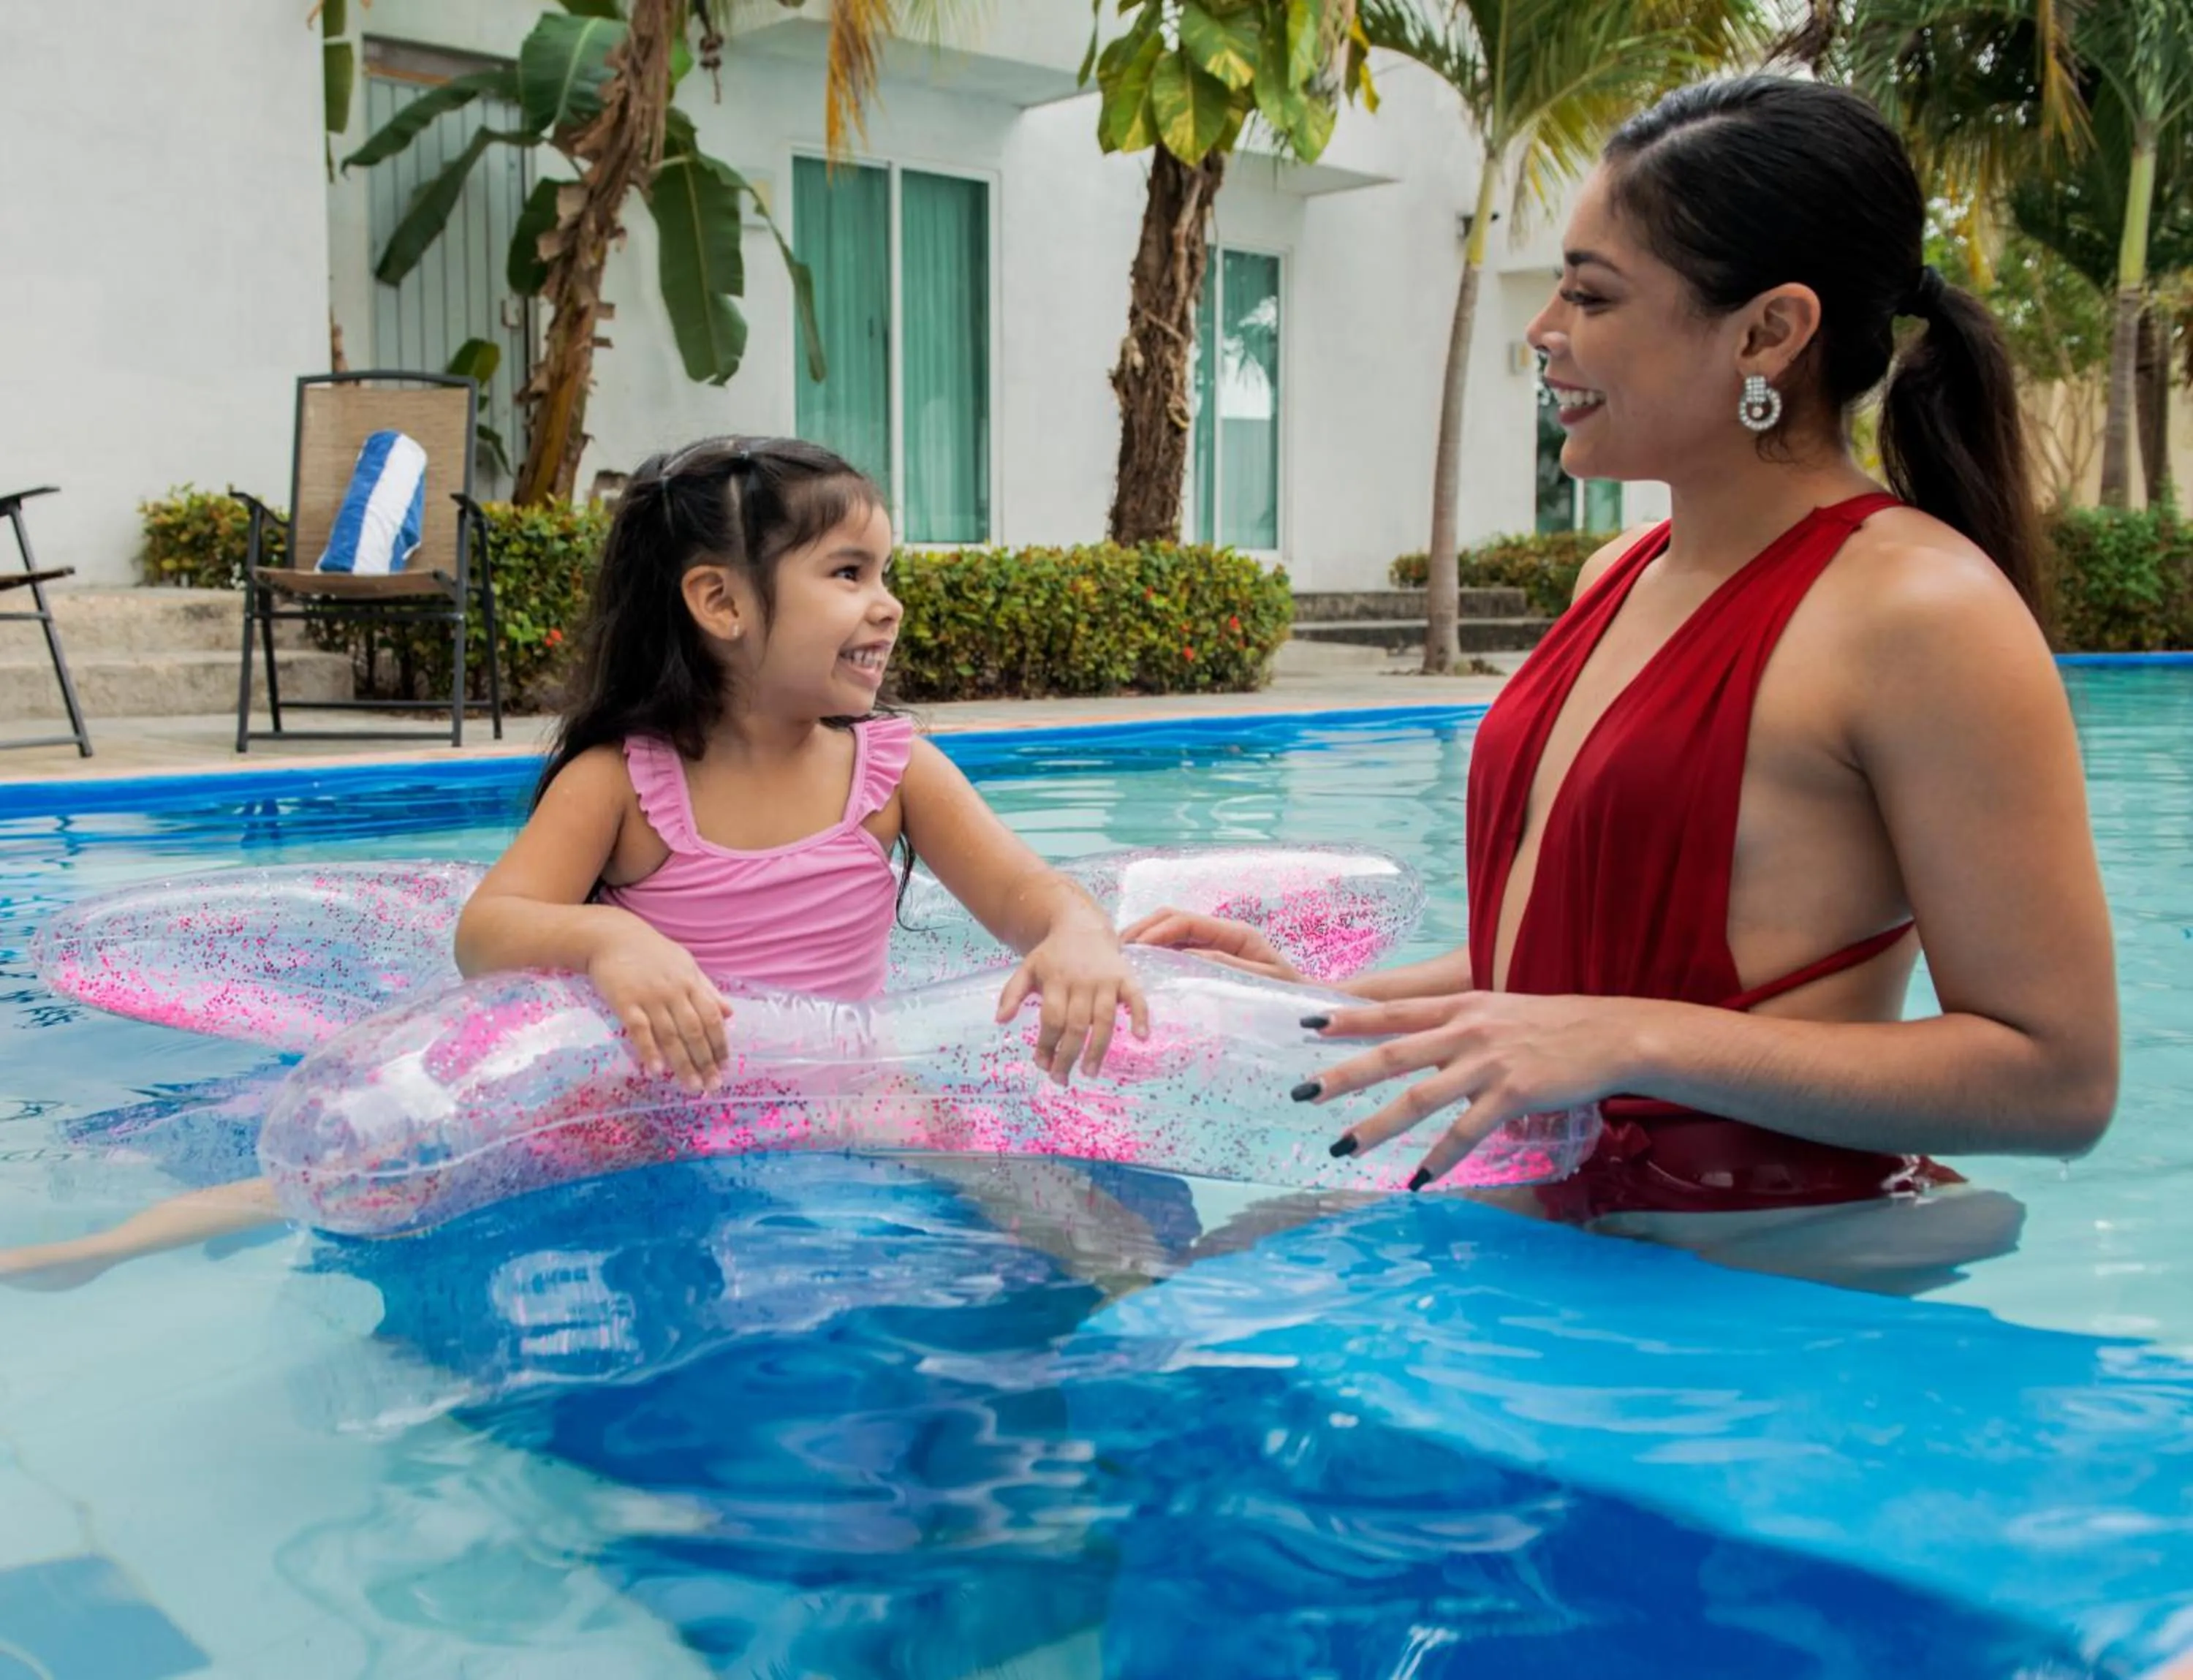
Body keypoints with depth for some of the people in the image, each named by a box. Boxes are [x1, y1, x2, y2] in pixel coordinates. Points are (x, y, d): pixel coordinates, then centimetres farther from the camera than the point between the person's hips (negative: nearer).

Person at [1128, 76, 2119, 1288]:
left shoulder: (1915, 609, -15)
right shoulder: (1619, 576, 11)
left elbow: (2058, 1076, -17)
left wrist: (1634, 1044, -23)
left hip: (1769, 1288, -7)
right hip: (1565, 1234, 7)